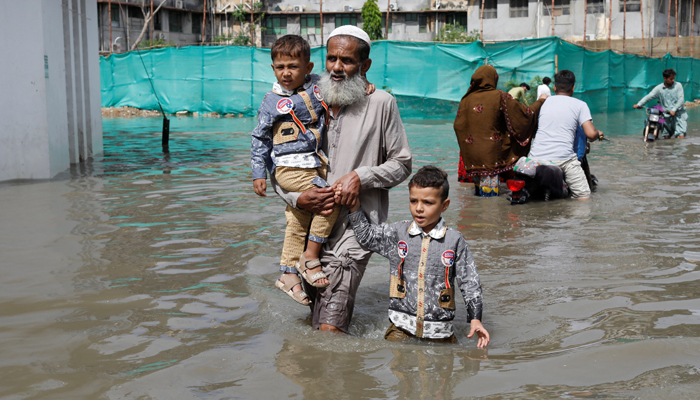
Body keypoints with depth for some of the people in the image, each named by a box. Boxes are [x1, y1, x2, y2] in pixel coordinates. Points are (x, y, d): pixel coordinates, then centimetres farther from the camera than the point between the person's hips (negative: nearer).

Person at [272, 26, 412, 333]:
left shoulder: (381, 104, -1)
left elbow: (402, 164, 4)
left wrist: (360, 177, -13)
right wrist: (297, 198, -9)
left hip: (355, 226, -5)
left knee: (328, 329, -16)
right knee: (314, 317, 17)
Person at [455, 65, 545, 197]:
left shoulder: (466, 100, 5)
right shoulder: (499, 97, -5)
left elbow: (458, 125, 7)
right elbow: (525, 114, -3)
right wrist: (540, 101, 14)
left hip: (471, 155, 4)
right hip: (491, 152, -4)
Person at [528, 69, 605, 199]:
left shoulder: (545, 102, 17)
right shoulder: (580, 105, 8)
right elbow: (591, 134, -2)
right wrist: (599, 134, 21)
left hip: (536, 157, 4)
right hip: (563, 158, -3)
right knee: (584, 196, 3)